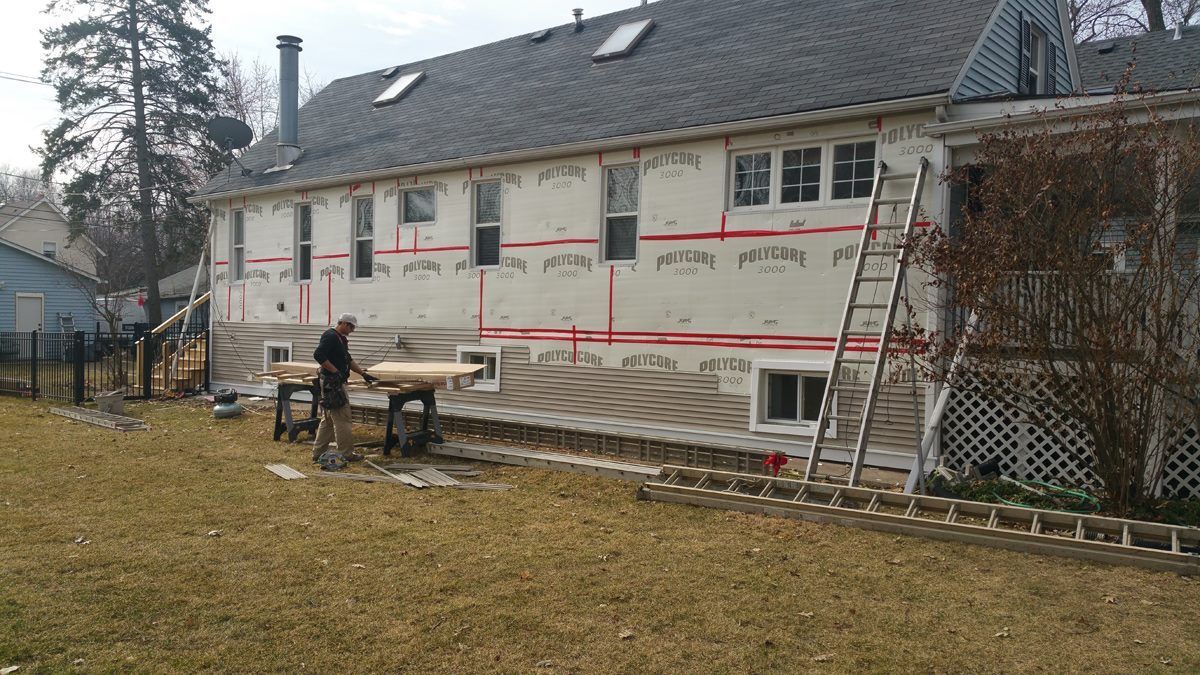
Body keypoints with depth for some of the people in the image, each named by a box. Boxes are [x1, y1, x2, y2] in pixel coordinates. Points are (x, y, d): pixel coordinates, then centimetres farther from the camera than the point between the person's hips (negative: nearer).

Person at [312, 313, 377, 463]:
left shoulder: (341, 339, 18)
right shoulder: (330, 336, -15)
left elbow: (348, 360, 24)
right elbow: (318, 355, -26)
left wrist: (363, 374, 19)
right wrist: (335, 371, -23)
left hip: (336, 383, 11)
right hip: (332, 383, -11)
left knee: (328, 419, 13)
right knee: (342, 419, -5)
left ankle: (318, 453, 18)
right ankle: (346, 454, 0)